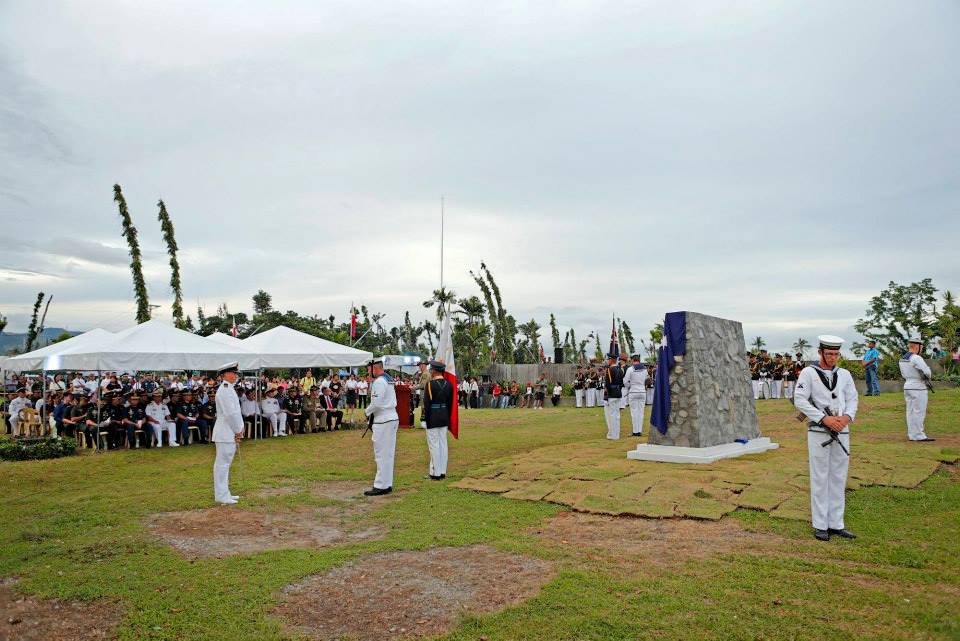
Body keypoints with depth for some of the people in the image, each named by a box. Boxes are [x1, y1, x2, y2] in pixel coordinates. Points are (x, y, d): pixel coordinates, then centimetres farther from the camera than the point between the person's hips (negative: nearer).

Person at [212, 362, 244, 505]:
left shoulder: (229, 389, 16)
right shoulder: (225, 390, -17)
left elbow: (236, 411, 17)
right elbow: (230, 413, -21)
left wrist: (239, 429, 8)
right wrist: (238, 430, -13)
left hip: (230, 433, 11)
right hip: (226, 433, -11)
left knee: (225, 463, 16)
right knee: (222, 463, -5)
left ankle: (224, 493, 25)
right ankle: (221, 495, 0)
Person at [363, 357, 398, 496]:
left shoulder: (379, 382, -15)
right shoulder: (389, 379, 15)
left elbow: (376, 403, -21)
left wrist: (367, 411, -2)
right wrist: (372, 412, 13)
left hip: (383, 421, -10)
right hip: (392, 418, 10)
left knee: (382, 454, -5)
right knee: (388, 453, 13)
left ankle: (381, 486, -1)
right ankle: (387, 484, 20)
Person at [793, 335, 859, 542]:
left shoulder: (844, 374, 10)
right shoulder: (808, 373, -5)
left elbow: (852, 399, 8)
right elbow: (799, 400, -11)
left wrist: (847, 417, -13)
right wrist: (825, 419, -17)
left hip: (841, 432, 5)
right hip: (818, 432, -4)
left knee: (838, 478, 9)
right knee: (820, 479, 1)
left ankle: (836, 524, 19)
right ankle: (820, 525, 9)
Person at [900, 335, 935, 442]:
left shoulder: (902, 359, 8)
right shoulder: (916, 358, -18)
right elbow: (927, 372, -19)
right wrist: (927, 378, 1)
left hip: (907, 387, 8)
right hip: (919, 389, -8)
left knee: (910, 412, 11)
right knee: (919, 412, -1)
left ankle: (912, 434, 17)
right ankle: (919, 436, 2)